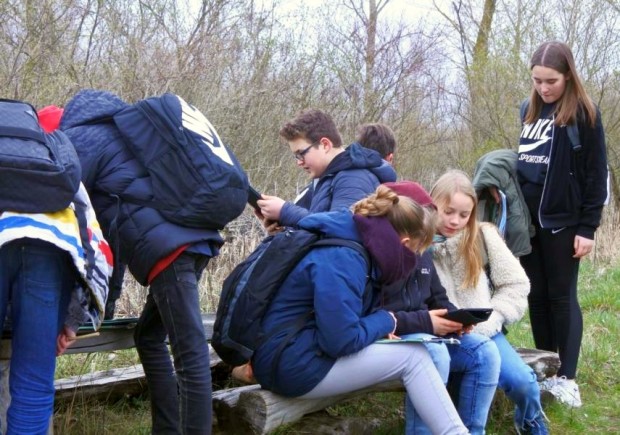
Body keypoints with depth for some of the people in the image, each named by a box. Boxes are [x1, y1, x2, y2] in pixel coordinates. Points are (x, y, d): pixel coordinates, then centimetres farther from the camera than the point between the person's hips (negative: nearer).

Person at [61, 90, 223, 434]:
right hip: (191, 237, 9)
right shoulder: (119, 130, 32)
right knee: (150, 338, 17)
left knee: (190, 353, -10)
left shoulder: (79, 138, 5)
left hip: (168, 246, -9)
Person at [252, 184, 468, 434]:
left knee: (414, 353, 5)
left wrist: (380, 324, 4)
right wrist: (385, 320, -7)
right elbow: (342, 340, -24)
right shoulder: (340, 258, -20)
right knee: (412, 356, -8)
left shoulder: (347, 245, 10)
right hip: (293, 365, -9)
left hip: (304, 352, 10)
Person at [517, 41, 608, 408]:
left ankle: (566, 377, 5)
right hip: (528, 220, 5)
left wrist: (588, 227, -11)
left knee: (562, 297, 0)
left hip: (562, 222, -5)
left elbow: (596, 175, -7)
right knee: (536, 296, 8)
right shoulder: (530, 111, 11)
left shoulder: (584, 114, -6)